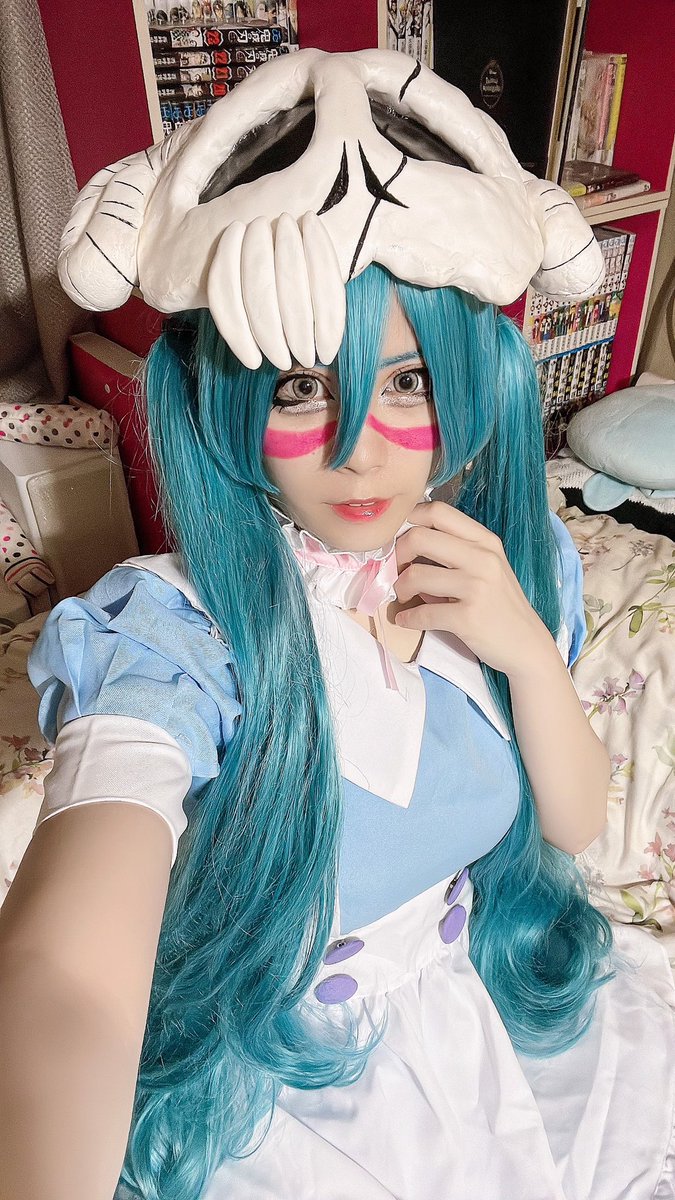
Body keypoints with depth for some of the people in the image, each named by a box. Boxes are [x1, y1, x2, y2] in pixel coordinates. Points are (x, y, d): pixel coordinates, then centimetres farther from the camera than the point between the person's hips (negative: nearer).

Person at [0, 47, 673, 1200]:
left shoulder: (510, 556, -12)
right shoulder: (176, 633, -29)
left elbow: (575, 824, -6)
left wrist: (529, 650, -23)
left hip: (493, 1010, 4)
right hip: (275, 1094, -3)